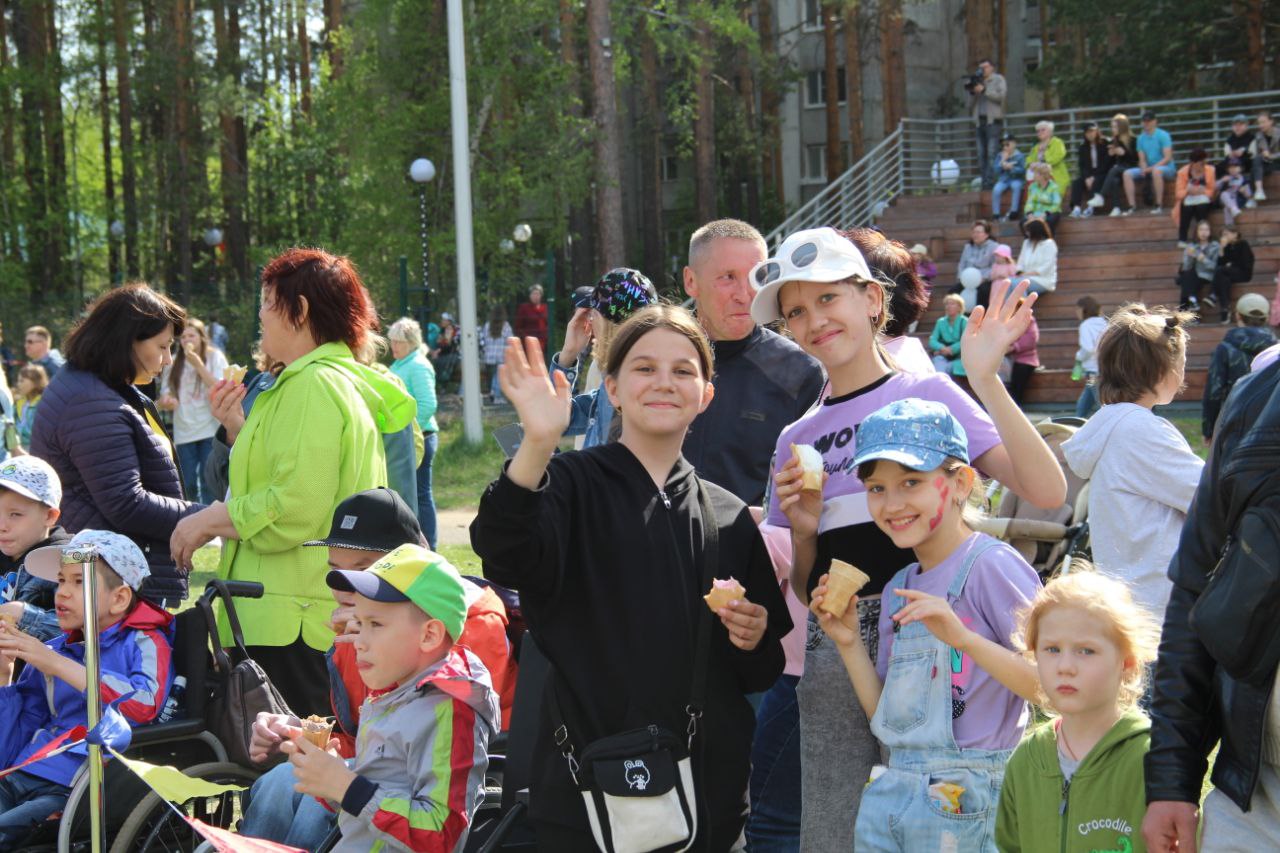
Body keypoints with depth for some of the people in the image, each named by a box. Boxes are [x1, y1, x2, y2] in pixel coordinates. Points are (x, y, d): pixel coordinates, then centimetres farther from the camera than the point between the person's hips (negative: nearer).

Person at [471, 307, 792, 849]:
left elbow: (762, 676, 16)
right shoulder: (572, 484, -2)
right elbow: (503, 557, -25)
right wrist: (537, 446, -39)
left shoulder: (730, 519, 9)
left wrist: (755, 640, -7)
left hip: (708, 791, 4)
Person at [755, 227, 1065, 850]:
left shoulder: (926, 394, 0)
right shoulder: (796, 441, 13)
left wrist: (985, 380, -21)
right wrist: (802, 530, -3)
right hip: (831, 657, 4)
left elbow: (1046, 492, -14)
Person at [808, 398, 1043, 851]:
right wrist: (849, 643, 2)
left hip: (968, 803, -6)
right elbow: (887, 718, 12)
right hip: (889, 796, 6)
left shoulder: (991, 565, -10)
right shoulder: (898, 589, 12)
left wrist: (964, 638, -27)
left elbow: (1056, 686, -18)